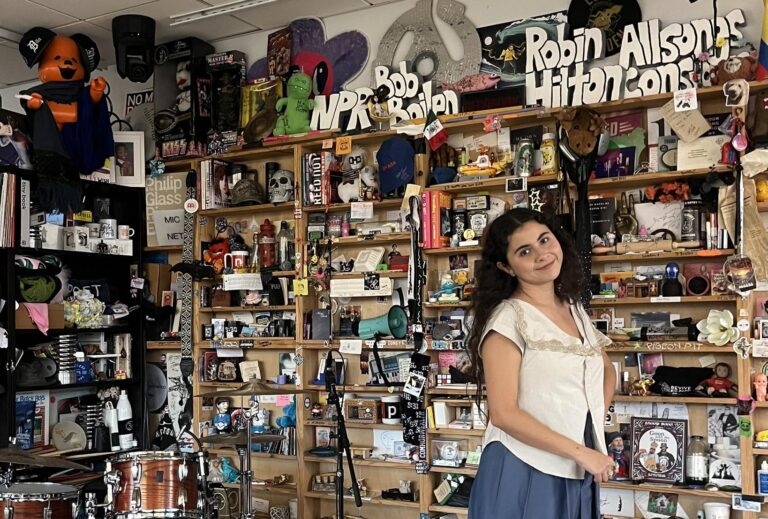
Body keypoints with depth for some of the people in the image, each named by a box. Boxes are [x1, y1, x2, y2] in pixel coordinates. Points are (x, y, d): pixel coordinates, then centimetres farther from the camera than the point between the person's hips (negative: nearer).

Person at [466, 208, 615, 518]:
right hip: (523, 473, -6)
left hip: (578, 474, 7)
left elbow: (607, 370, 25)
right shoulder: (508, 318, -13)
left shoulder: (575, 311, 8)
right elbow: (503, 414, -19)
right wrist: (581, 452, -15)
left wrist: (596, 418, 7)